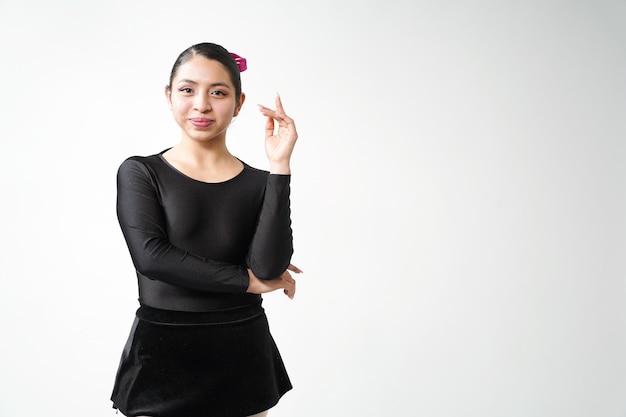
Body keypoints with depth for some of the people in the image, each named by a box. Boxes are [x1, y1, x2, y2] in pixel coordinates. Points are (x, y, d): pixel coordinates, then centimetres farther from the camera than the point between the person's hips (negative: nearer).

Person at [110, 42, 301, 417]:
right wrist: (248, 280, -11)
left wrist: (279, 165, -13)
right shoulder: (140, 173, -1)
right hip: (162, 358, -1)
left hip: (242, 358, 2)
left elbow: (269, 266, -12)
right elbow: (151, 256, -14)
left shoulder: (260, 183, 2)